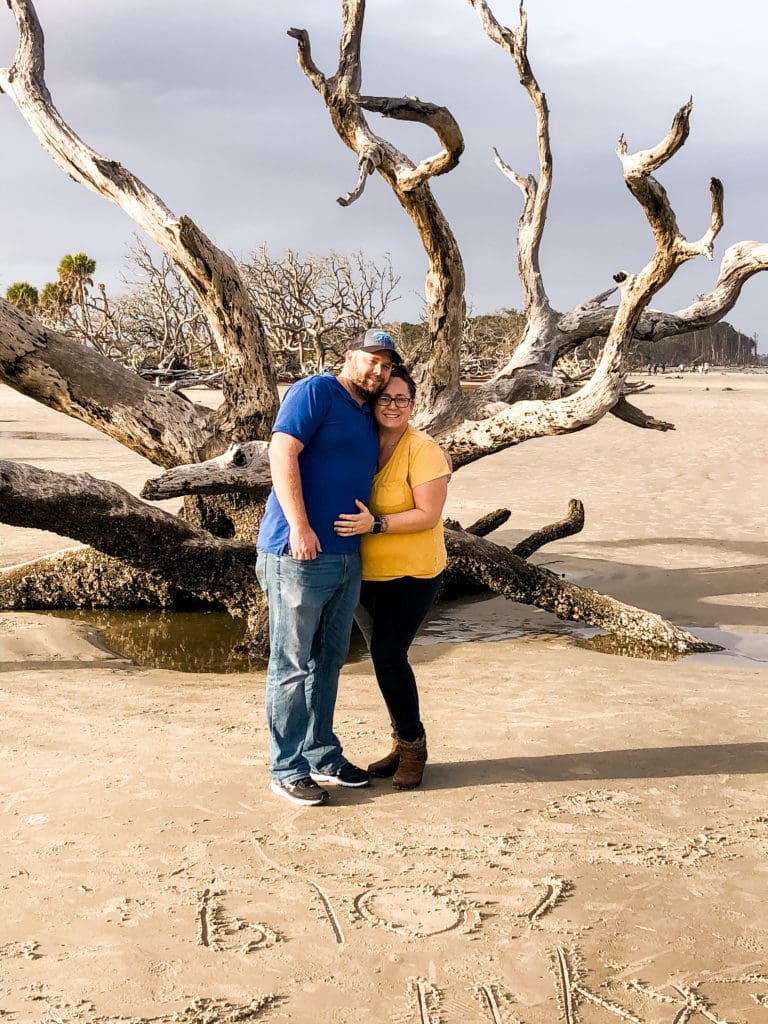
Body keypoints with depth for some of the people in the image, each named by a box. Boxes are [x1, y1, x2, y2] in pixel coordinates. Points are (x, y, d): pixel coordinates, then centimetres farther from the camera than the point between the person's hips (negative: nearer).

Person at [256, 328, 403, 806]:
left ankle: (322, 754, 28)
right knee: (292, 665, -1)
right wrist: (299, 526, -24)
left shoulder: (368, 417, 19)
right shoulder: (316, 392, -6)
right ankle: (287, 770, 7)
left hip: (347, 557, 9)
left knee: (328, 662, 16)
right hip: (299, 554, -9)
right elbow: (282, 452, -17)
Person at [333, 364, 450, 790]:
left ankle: (413, 744, 8)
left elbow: (428, 515, -19)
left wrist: (376, 524, -28)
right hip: (365, 573, 6)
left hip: (411, 574, -6)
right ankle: (402, 744, 27)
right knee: (382, 656, 12)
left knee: (388, 655, -12)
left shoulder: (423, 450, -15)